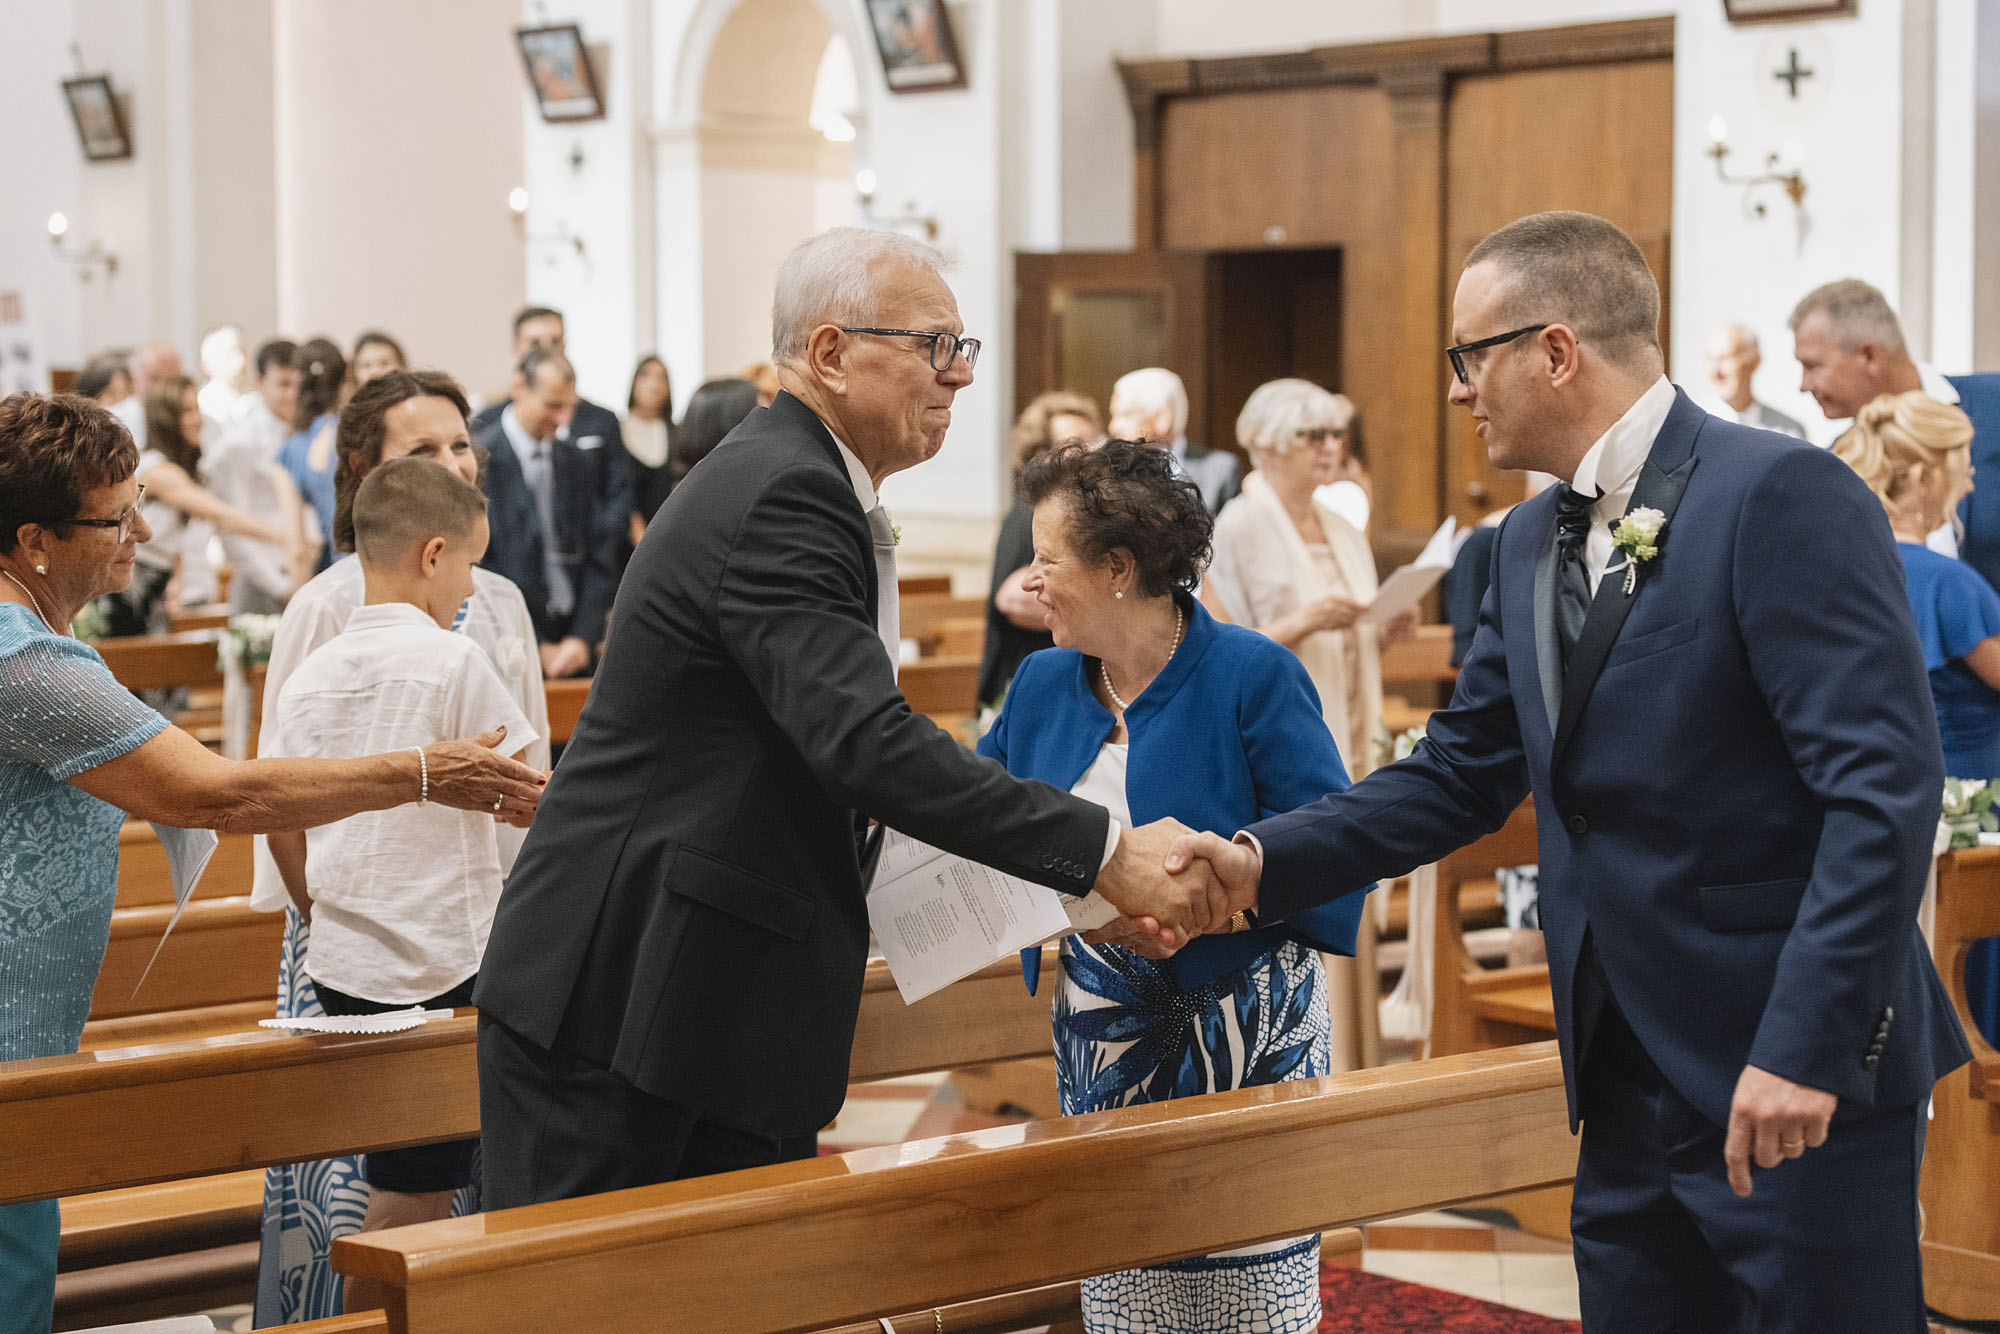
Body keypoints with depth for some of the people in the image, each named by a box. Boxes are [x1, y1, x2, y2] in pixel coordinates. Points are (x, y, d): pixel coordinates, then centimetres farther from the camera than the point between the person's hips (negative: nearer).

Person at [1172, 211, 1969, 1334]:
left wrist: (1806, 1048, -25)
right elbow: (1463, 774, 16)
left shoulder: (1784, 495, -15)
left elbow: (1886, 787, -20)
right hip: (1630, 1086, 8)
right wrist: (1266, 861, 2)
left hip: (1802, 1078, -8)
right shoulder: (1533, 543, 12)